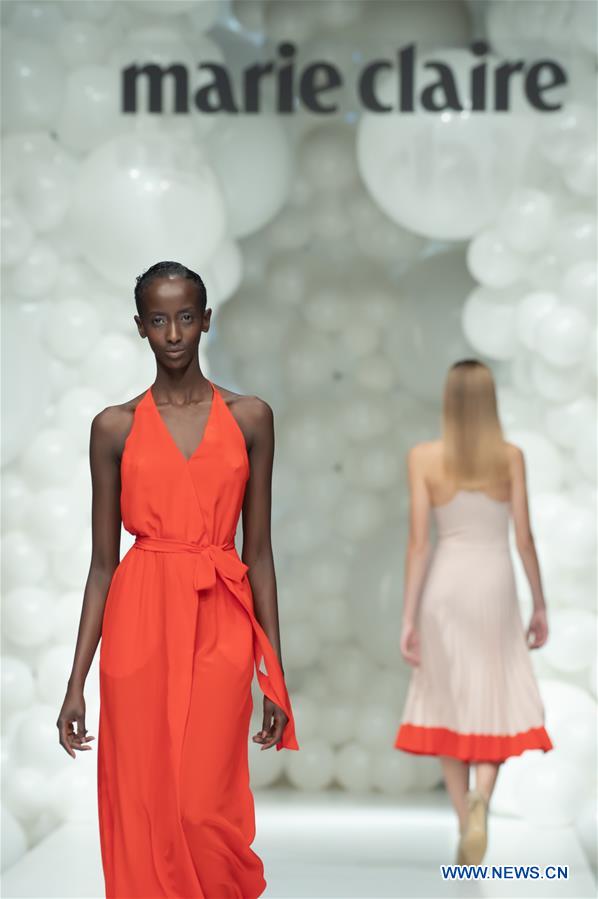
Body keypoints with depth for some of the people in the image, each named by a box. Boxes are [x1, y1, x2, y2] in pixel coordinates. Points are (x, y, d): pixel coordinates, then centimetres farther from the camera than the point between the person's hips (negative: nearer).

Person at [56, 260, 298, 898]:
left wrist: (275, 676, 4)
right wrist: (76, 683, 1)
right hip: (140, 625, 1)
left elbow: (259, 551, 6)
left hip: (220, 629, 0)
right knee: (142, 809, 3)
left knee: (205, 810, -5)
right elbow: (103, 561, 5)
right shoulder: (115, 427, 5)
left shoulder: (249, 418, 5)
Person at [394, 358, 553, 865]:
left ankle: (466, 826, 13)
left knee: (447, 707, 14)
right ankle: (479, 798, -22)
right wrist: (541, 606, 8)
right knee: (497, 709, 7)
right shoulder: (510, 456, -4)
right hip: (495, 588, -1)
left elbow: (418, 542, -6)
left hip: (443, 587, 1)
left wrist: (409, 618, -3)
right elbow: (524, 538, -2)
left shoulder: (423, 457, -4)